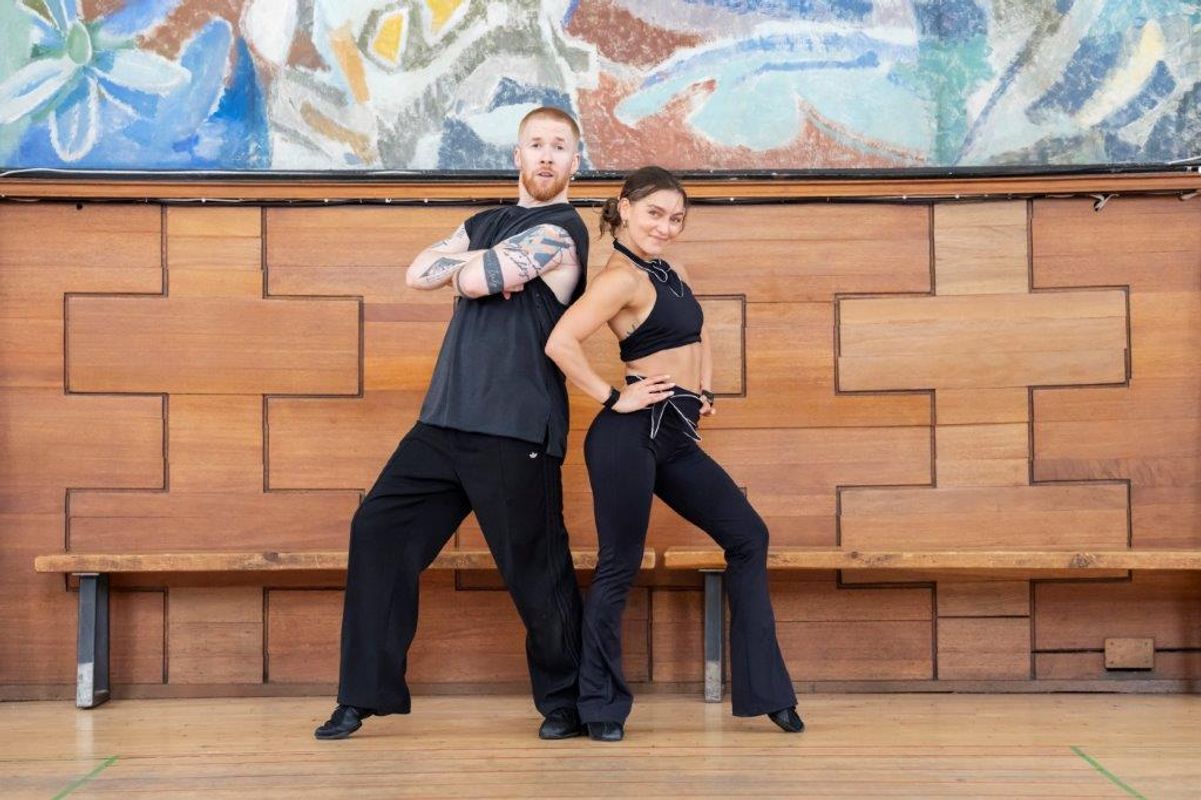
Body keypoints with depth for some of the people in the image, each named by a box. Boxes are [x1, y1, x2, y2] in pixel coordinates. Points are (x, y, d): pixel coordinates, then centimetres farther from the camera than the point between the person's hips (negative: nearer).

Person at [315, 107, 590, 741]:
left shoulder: (559, 231, -6)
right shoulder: (488, 224, 18)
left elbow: (473, 280, -15)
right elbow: (418, 274, 4)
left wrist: (471, 266, 7)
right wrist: (482, 262, -9)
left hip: (515, 432, -7)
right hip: (445, 421, 8)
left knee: (535, 570, -2)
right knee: (378, 531, 3)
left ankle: (564, 702, 18)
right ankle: (367, 694, 12)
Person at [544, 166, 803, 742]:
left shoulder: (673, 274, 15)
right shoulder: (622, 277, -11)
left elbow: (697, 334, 34)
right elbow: (560, 343, -23)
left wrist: (705, 391, 19)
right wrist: (612, 398, -16)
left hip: (676, 437, 9)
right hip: (633, 434, -9)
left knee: (748, 537, 9)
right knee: (619, 565, -3)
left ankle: (765, 691, 15)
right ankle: (601, 707, 11)